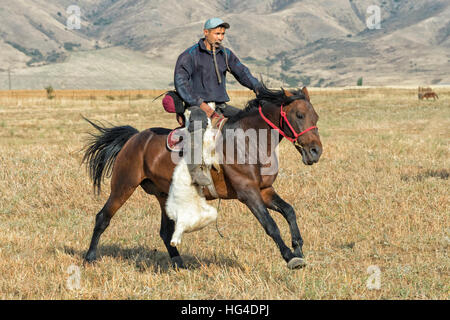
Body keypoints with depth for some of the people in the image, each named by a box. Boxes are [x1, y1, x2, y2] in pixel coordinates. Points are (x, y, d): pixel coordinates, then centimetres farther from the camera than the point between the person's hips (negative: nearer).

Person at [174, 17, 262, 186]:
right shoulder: (190, 55, -4)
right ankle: (195, 168, -47)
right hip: (197, 106, -6)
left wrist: (257, 87, -16)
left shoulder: (226, 55, 13)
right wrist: (200, 103, -20)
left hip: (220, 106, 7)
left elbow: (242, 72, 4)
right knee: (198, 122, -39)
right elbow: (180, 82, -11)